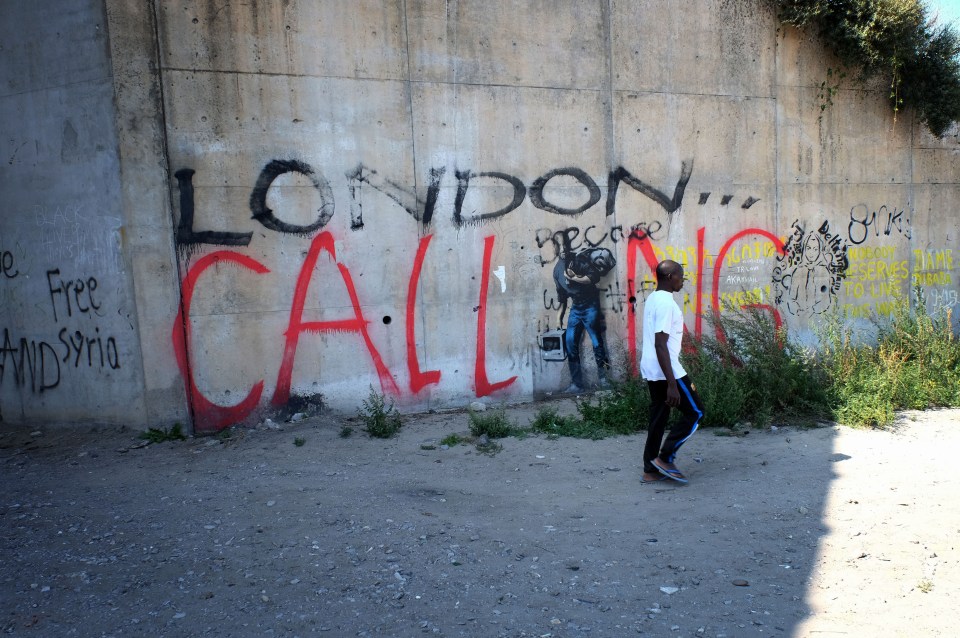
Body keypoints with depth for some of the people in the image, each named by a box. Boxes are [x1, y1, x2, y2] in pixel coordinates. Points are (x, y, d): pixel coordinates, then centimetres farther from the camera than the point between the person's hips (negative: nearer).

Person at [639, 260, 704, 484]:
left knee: (658, 418, 13)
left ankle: (651, 470, 17)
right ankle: (665, 458, 3)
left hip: (651, 371, 10)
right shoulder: (666, 303, -18)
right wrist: (672, 384, -26)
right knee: (695, 412, 3)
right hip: (666, 371, -10)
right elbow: (661, 345, -24)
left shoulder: (653, 298, 13)